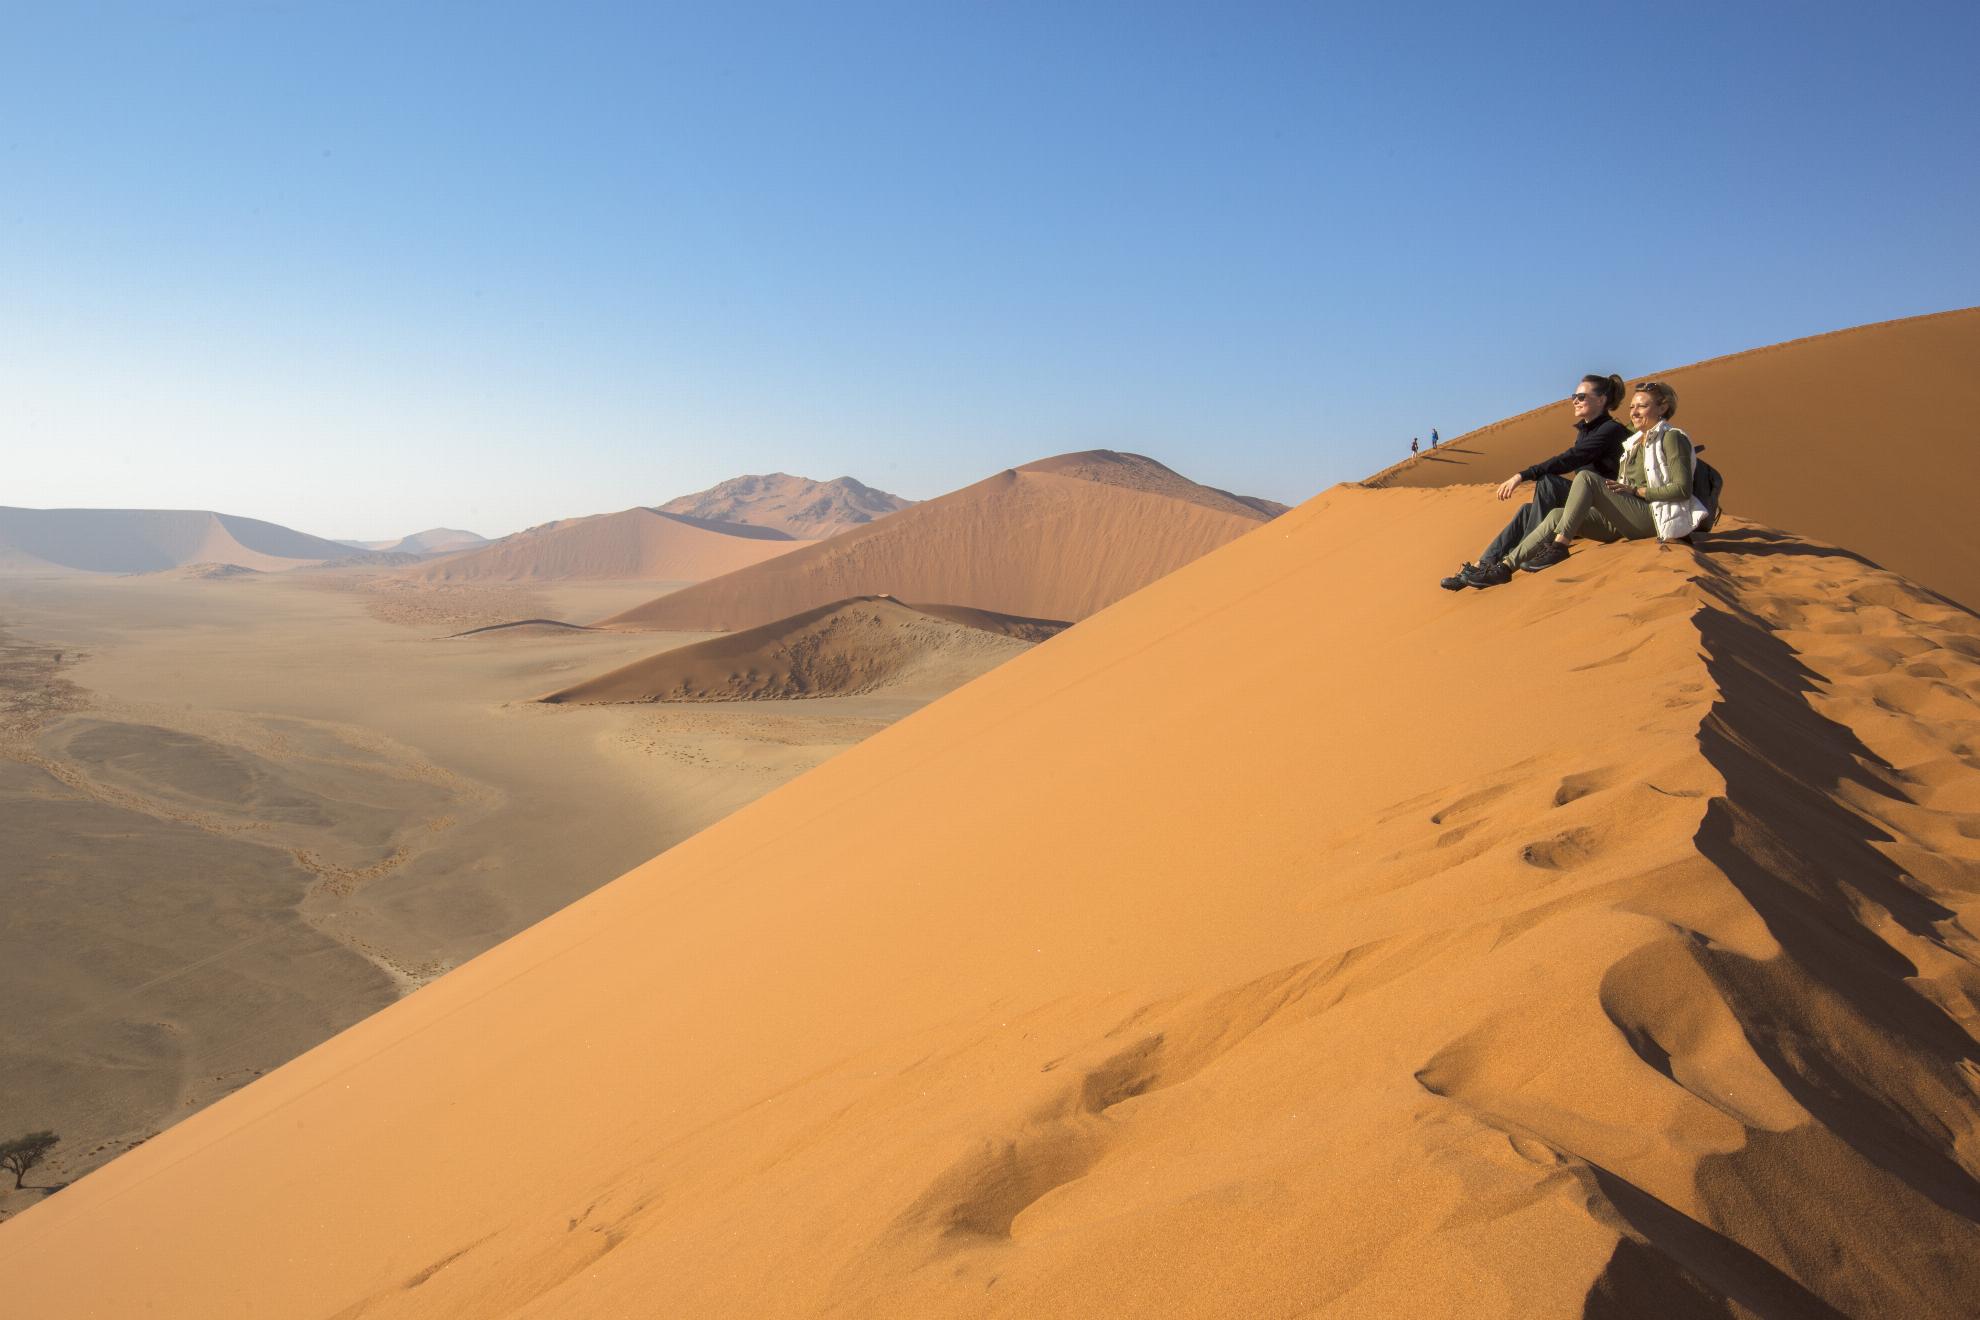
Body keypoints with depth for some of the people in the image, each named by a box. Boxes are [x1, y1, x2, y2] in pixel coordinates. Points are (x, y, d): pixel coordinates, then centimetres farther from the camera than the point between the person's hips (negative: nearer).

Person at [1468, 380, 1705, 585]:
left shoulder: (1672, 438, -1)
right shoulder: (1633, 443, 24)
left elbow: (1683, 489, -12)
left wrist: (1636, 490, -12)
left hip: (1651, 518, -8)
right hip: (1623, 521, 8)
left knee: (1586, 477, -23)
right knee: (1557, 515, -12)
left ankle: (1558, 547, -26)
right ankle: (1506, 566, -23)